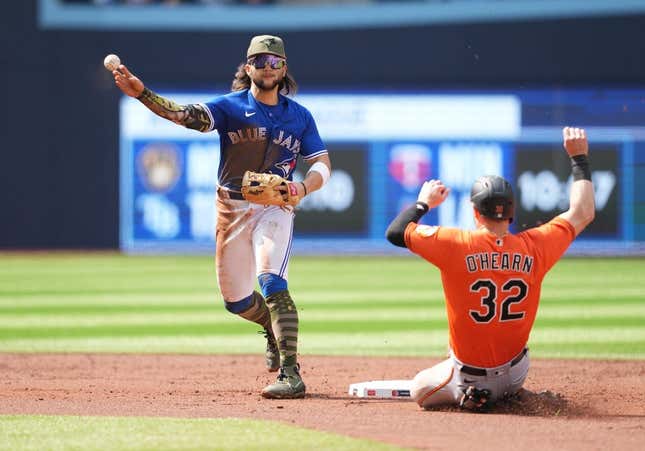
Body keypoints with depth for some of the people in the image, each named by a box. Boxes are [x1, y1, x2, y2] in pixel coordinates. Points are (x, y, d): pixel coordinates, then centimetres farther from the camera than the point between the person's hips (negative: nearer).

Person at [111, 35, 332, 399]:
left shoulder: (299, 116, 3)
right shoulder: (230, 106, -3)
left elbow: (323, 164, 2)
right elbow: (185, 113, -19)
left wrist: (303, 187, -22)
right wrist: (142, 94, -37)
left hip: (274, 208, -2)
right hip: (232, 210, 2)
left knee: (271, 280, -24)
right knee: (236, 300, 10)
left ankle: (291, 373, -27)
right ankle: (276, 329, 44)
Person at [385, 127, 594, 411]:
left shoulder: (455, 246, -20)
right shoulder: (533, 248, -11)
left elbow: (395, 232, -9)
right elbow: (583, 214, 4)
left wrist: (423, 203, 9)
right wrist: (579, 157, 12)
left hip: (468, 375, -5)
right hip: (516, 374, 5)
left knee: (419, 390, 23)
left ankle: (462, 394, -4)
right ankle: (508, 391, 16)